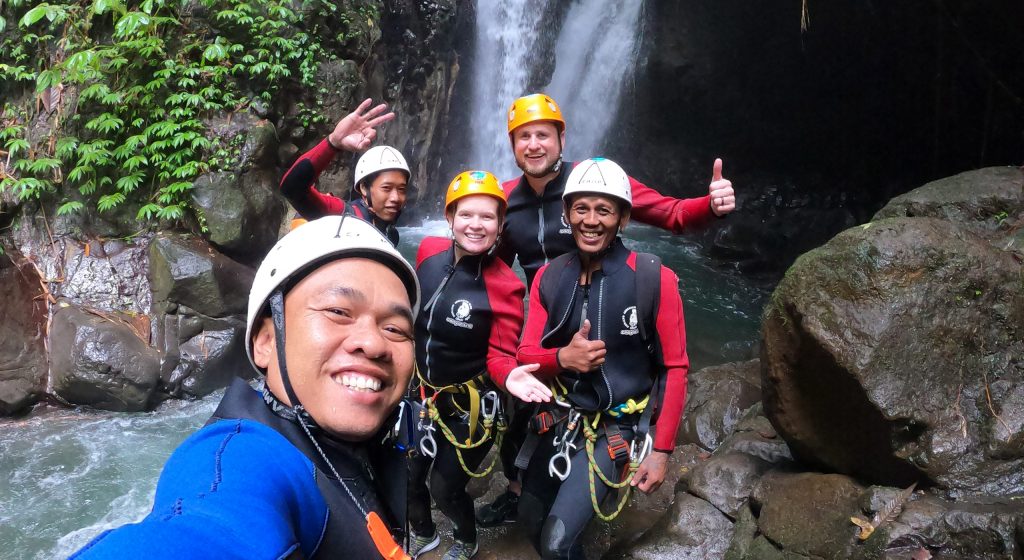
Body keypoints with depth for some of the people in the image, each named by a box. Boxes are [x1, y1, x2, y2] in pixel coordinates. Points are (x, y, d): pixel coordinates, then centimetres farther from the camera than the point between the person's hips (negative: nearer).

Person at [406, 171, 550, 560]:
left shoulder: (504, 286, -26)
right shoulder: (429, 251, -13)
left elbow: (499, 355, -16)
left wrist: (509, 375, -38)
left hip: (469, 406, -5)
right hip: (422, 393, 5)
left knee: (445, 489, 10)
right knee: (407, 477, 19)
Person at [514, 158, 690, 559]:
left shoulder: (656, 280, -17)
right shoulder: (548, 278, -5)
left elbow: (675, 368, -10)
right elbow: (526, 355, -4)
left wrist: (662, 450, -12)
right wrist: (563, 358, -27)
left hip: (618, 427, -4)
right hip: (564, 419, 5)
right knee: (530, 521, 17)